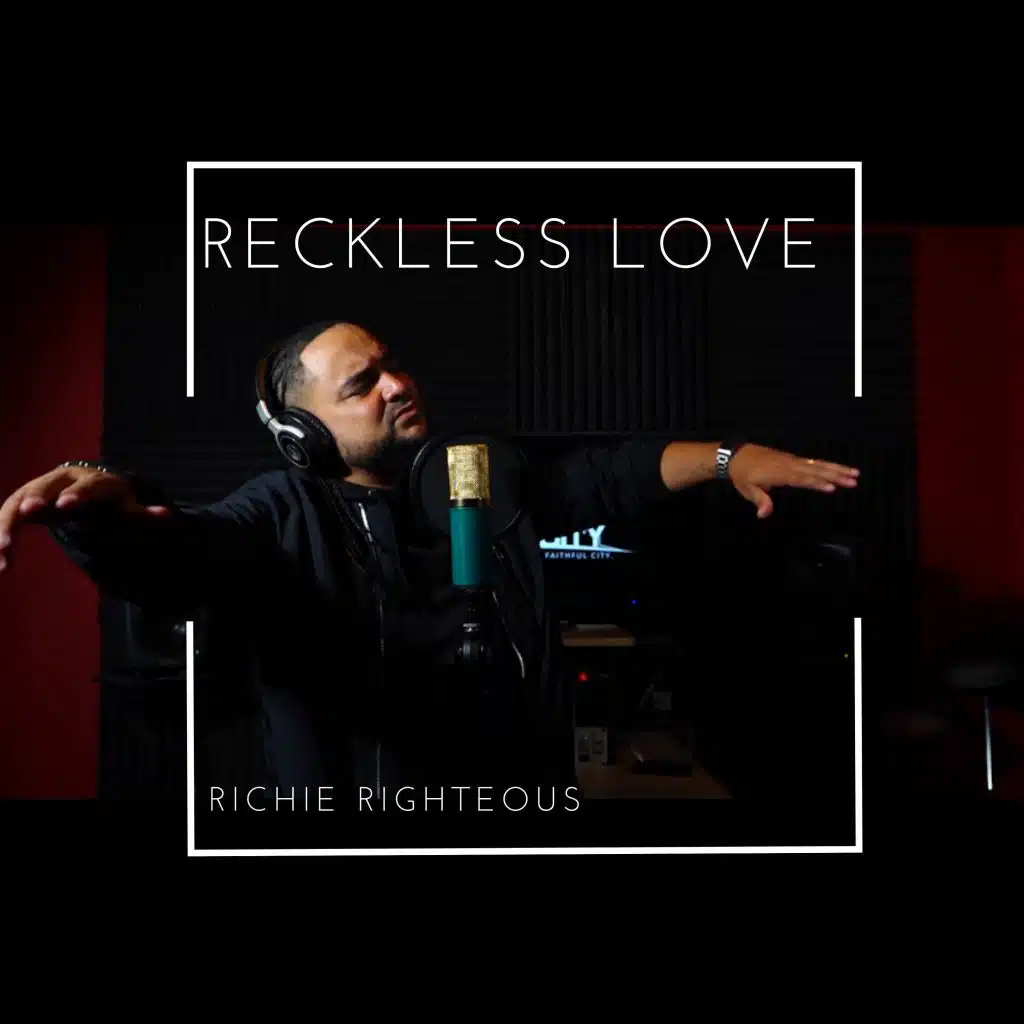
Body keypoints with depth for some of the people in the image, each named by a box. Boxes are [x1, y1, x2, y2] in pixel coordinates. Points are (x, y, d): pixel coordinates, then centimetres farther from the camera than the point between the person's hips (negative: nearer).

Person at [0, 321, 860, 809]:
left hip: (529, 779, 4)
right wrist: (101, 501, -43)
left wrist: (724, 456, 3)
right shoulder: (288, 514, -5)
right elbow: (168, 554, -21)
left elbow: (603, 475, 14)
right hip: (363, 779, -4)